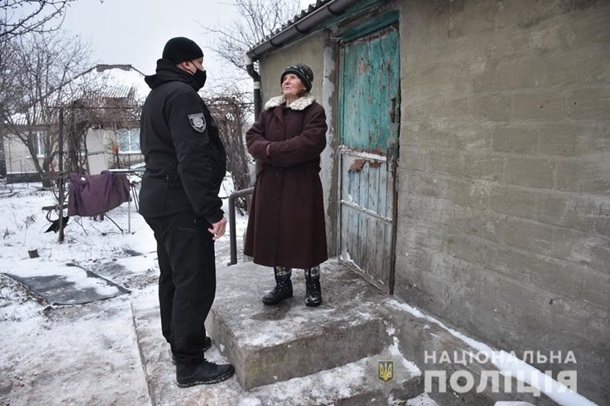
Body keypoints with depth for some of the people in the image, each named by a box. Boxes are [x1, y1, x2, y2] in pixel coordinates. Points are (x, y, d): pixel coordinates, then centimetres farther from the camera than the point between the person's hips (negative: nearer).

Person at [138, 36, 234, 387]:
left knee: (173, 275, 18)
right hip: (181, 203, -11)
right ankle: (189, 364, 4)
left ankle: (180, 341, 33)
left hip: (159, 198, 11)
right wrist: (212, 210, -23)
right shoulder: (182, 95, -14)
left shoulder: (156, 95, 18)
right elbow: (193, 159, -24)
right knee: (196, 281, -5)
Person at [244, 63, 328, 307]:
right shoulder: (269, 110, 14)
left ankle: (313, 286, 20)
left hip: (301, 183, -5)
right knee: (274, 234, 9)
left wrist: (273, 150, -16)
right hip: (270, 182, 6)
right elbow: (252, 137, 5)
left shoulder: (314, 111, -4)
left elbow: (310, 142, -19)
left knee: (304, 234, 2)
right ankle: (282, 284, 25)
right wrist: (266, 149, -17)